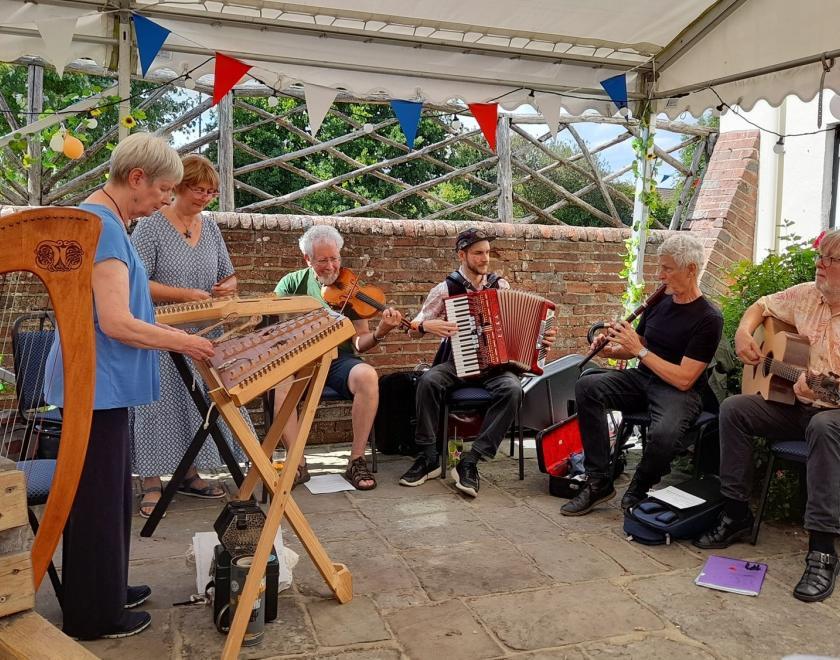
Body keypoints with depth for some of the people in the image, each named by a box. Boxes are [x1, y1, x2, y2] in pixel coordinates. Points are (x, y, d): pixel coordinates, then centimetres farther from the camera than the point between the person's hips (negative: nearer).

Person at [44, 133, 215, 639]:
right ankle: (94, 616, 18)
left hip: (102, 383, 10)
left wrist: (174, 333, 16)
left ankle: (107, 592, 35)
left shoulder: (104, 218, 12)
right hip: (96, 384, -10)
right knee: (97, 499, 3)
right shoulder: (102, 225, -20)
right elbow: (117, 324, -25)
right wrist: (182, 342, -14)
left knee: (110, 493, 19)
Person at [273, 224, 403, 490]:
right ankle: (297, 464, -25)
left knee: (367, 376, -33)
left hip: (339, 359, 0)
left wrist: (379, 333, -18)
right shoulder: (293, 283, 9)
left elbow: (359, 342, 4)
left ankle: (357, 461, -21)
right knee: (280, 380, -35)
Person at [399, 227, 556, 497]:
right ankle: (428, 457, -18)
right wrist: (428, 326, -18)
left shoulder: (500, 285, 8)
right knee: (428, 381, -33)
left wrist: (542, 338, -3)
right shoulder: (445, 289, 2)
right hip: (456, 362, -1)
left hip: (494, 364, 1)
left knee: (512, 389, -32)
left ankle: (470, 462, -28)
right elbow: (414, 328, 4)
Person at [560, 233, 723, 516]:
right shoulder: (659, 301, 7)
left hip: (679, 392, -6)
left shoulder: (709, 319, -13)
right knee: (587, 386, -20)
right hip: (643, 379, 6)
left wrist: (639, 350, -20)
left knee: (663, 433, -39)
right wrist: (611, 350, -4)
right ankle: (599, 482, -15)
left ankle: (637, 493, -5)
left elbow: (684, 379, -19)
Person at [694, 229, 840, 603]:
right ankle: (737, 515, -7)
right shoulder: (806, 295, 3)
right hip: (794, 404, 6)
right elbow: (762, 306, 19)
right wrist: (744, 333, -2)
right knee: (733, 408, -13)